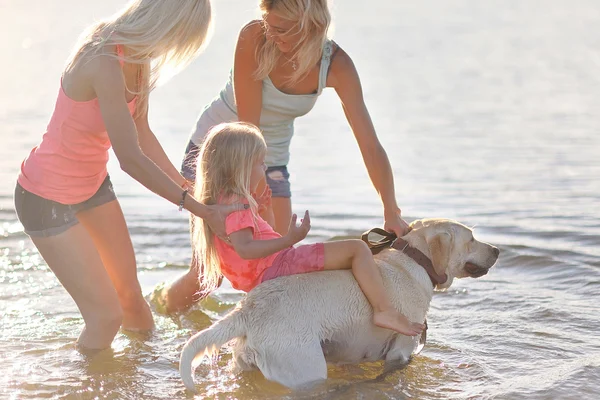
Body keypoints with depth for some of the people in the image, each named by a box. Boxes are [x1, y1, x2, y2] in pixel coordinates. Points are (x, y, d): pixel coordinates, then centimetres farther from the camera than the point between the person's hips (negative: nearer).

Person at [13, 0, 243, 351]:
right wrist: (203, 211, -26)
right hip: (48, 198, -8)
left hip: (92, 184, 8)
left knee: (130, 292, 17)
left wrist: (186, 186, 8)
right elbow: (131, 160, -31)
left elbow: (142, 134, 7)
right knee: (107, 314, -5)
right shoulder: (105, 63, -33)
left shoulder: (138, 56, -6)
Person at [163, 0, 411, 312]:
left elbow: (371, 146, -21)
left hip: (271, 162, 3)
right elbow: (247, 125, -25)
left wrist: (392, 214, -28)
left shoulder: (336, 65, -20)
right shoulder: (254, 37, -27)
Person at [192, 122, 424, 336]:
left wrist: (257, 208, 24)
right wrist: (289, 240, -39)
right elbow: (244, 249, -32)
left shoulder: (220, 201, 15)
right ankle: (384, 311, -22)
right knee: (356, 249, -15)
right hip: (276, 267, -11)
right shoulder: (236, 204, -17)